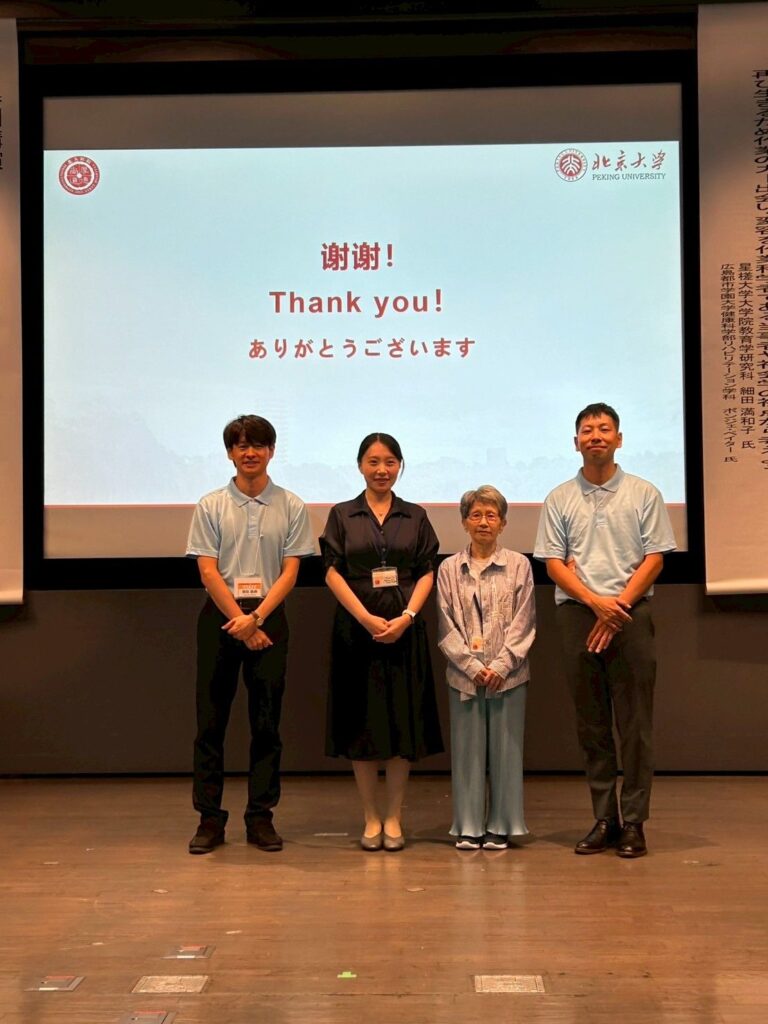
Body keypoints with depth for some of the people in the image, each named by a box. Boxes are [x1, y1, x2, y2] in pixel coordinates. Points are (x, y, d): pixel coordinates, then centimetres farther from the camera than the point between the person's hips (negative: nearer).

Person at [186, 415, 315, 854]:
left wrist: (256, 617, -13)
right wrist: (240, 622, -9)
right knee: (211, 719, 2)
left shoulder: (291, 506, 4)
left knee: (267, 721, 3)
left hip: (269, 616, 0)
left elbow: (290, 572, -1)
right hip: (220, 616, 0)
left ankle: (261, 817, 11)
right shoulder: (211, 506, 3)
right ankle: (210, 818, 9)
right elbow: (208, 571, -2)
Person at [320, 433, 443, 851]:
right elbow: (333, 573, -2)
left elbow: (427, 573, 4)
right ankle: (370, 818, 12)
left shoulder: (415, 517, 8)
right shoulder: (342, 515, 5)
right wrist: (367, 619, -13)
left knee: (403, 720, 2)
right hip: (356, 628, -1)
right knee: (362, 721, 2)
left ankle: (393, 818, 12)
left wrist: (406, 617, -12)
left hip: (404, 628, 1)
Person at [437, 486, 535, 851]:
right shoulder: (449, 568, 5)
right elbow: (446, 627, 1)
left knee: (505, 748, 4)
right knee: (467, 748, 4)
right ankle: (469, 826, 13)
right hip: (464, 674, 1)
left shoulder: (519, 565, 3)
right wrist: (472, 666, -9)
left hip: (507, 673, -1)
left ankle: (500, 826, 14)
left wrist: (501, 666, -10)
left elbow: (522, 623, -1)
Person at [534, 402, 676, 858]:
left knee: (634, 722, -2)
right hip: (578, 615, 2)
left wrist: (619, 604, -11)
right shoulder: (560, 499, 9)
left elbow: (654, 558, 0)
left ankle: (633, 822, 5)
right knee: (591, 722, 6)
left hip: (632, 614, -2)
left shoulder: (644, 494, 6)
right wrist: (597, 602, -10)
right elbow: (554, 563, 4)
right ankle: (603, 820, 13)